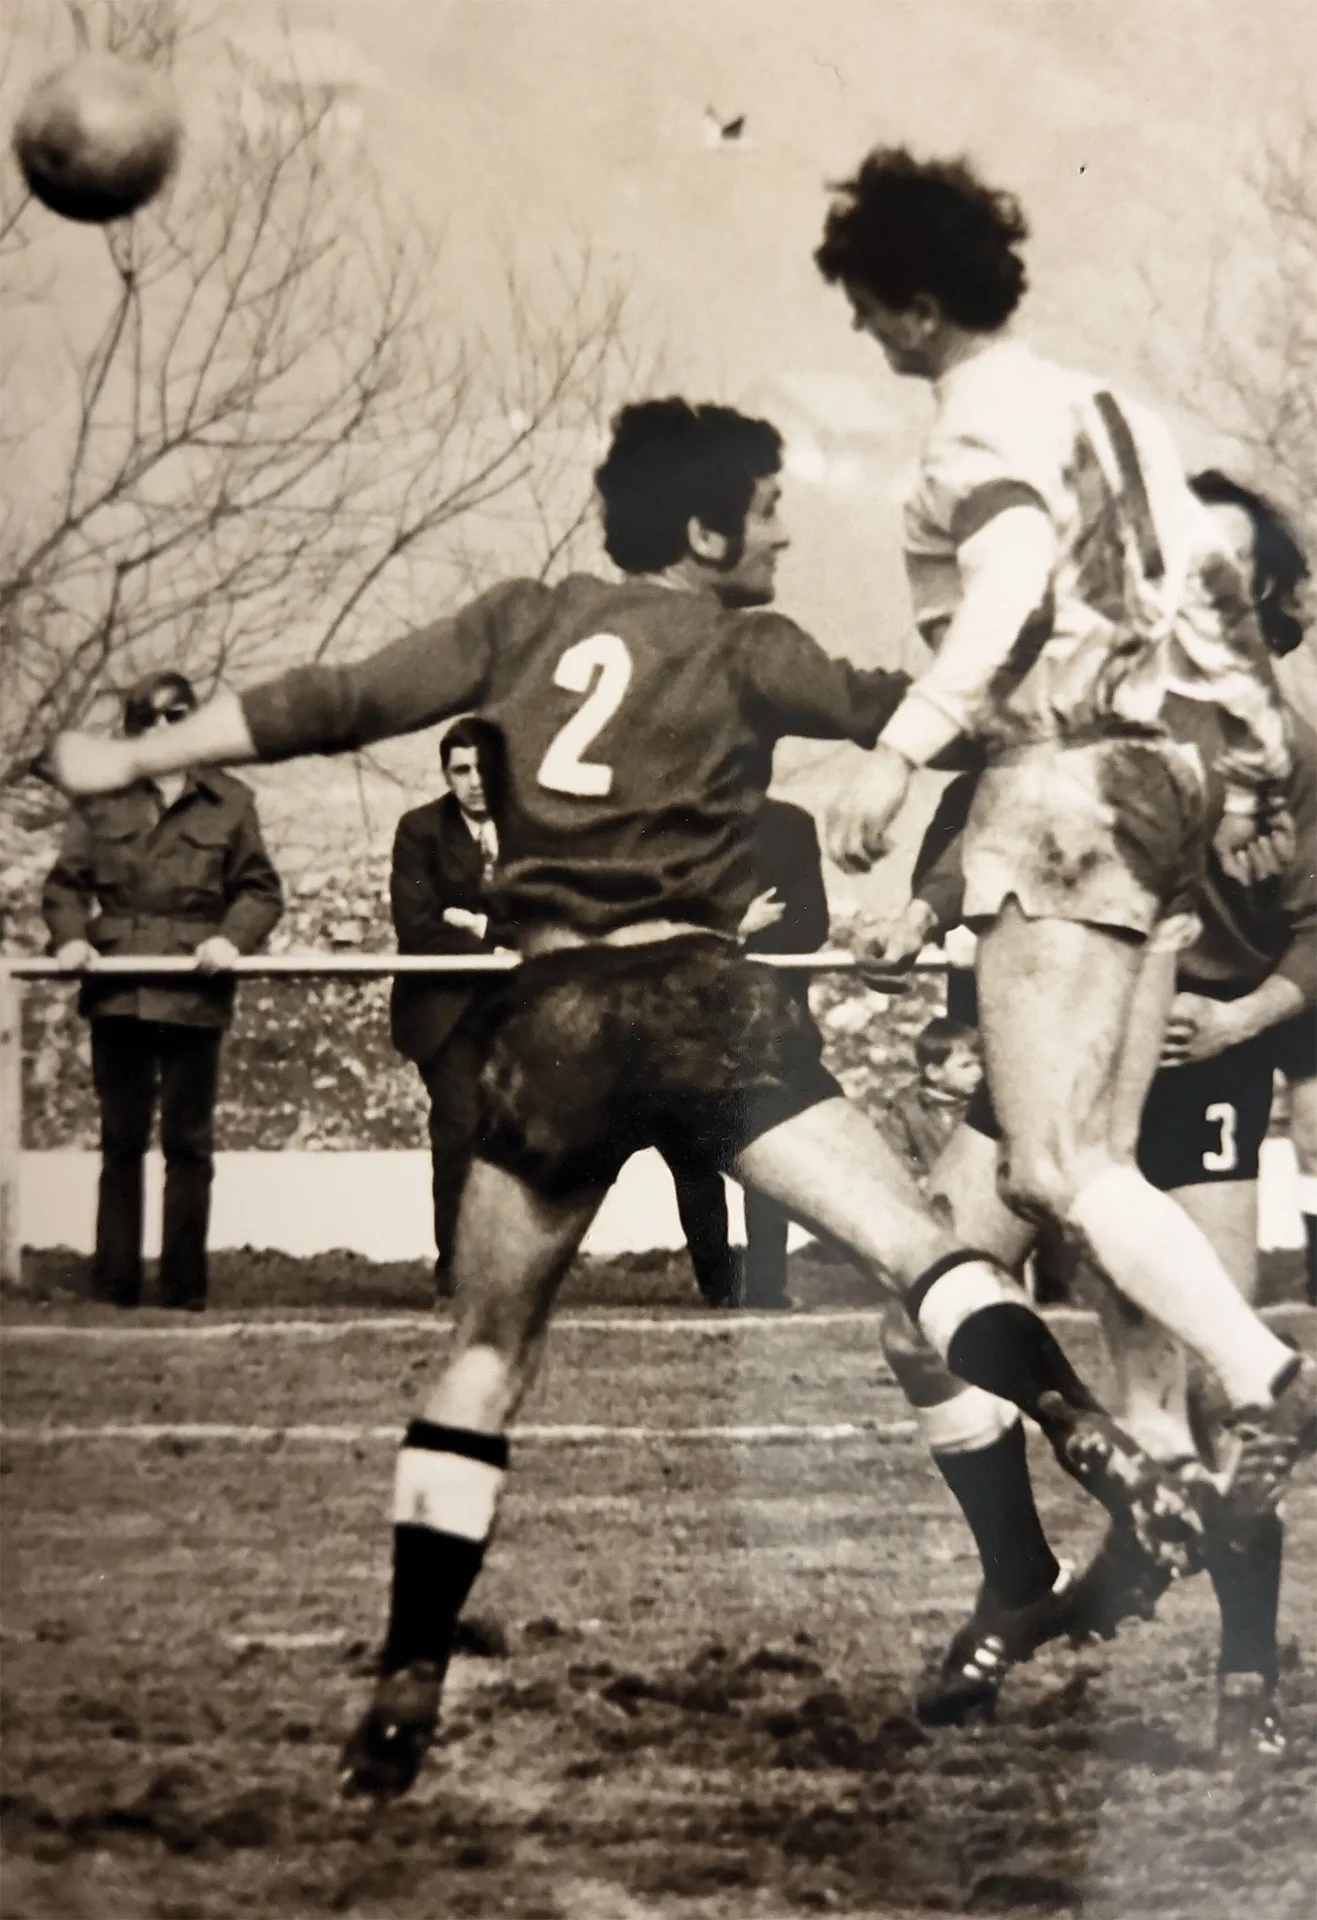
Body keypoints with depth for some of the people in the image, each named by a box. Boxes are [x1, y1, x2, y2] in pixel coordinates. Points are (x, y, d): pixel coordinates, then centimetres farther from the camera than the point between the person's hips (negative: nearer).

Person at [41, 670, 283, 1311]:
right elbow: (65, 882, 8)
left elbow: (261, 890, 5)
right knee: (121, 1140, 7)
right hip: (117, 989, 1)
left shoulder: (230, 802, 6)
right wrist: (70, 936, -10)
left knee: (189, 1143, 3)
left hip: (193, 992, -1)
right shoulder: (101, 800, 9)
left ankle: (184, 1284, 9)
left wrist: (231, 938, -12)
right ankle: (113, 1282, 10)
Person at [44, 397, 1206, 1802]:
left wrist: (130, 757, 19)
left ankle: (407, 1694, 9)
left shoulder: (523, 620, 13)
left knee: (487, 1351, 13)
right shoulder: (739, 647, 5)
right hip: (692, 996, -3)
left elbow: (336, 706, 12)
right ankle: (1095, 1453, -27)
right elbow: (891, 713, 3)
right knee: (913, 1247, -5)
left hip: (549, 1021, 3)